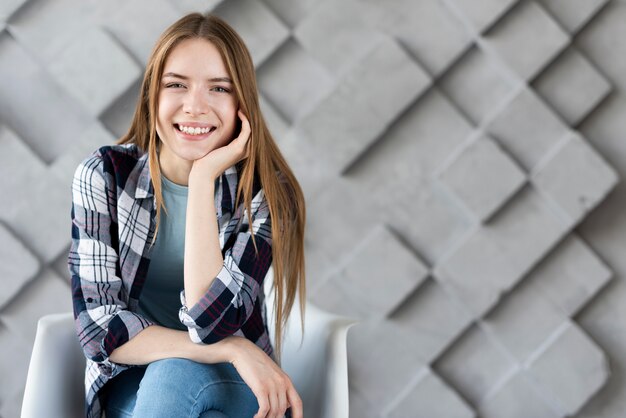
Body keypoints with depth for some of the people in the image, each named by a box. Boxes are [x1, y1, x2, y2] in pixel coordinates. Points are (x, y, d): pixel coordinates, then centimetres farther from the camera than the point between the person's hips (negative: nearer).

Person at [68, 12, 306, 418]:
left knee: (176, 374, -35)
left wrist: (203, 178, -28)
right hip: (133, 379, 1)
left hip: (235, 384, 0)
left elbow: (211, 323, -26)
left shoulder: (265, 191, -14)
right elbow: (99, 328, -17)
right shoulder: (103, 176, -11)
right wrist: (231, 349, -27)